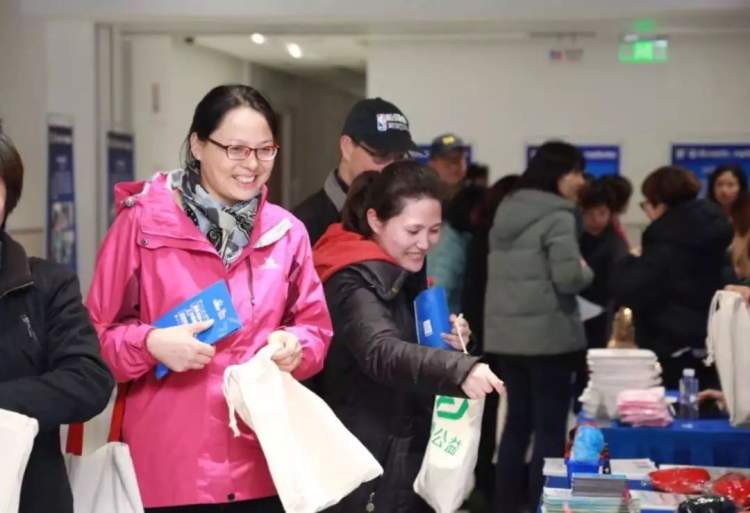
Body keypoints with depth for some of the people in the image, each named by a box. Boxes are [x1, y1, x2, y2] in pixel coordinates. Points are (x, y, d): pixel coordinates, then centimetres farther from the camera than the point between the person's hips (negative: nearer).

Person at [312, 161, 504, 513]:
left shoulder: (405, 276, 10)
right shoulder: (353, 281, -18)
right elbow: (382, 354, -35)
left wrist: (452, 345, 2)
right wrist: (460, 369, -50)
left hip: (411, 462, 9)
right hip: (369, 473, -8)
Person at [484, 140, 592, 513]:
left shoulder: (506, 211, 14)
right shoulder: (558, 217, -12)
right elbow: (568, 278, -20)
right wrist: (586, 271, 1)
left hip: (504, 333, 8)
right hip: (548, 334, -8)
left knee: (517, 421, 14)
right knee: (550, 426, -1)